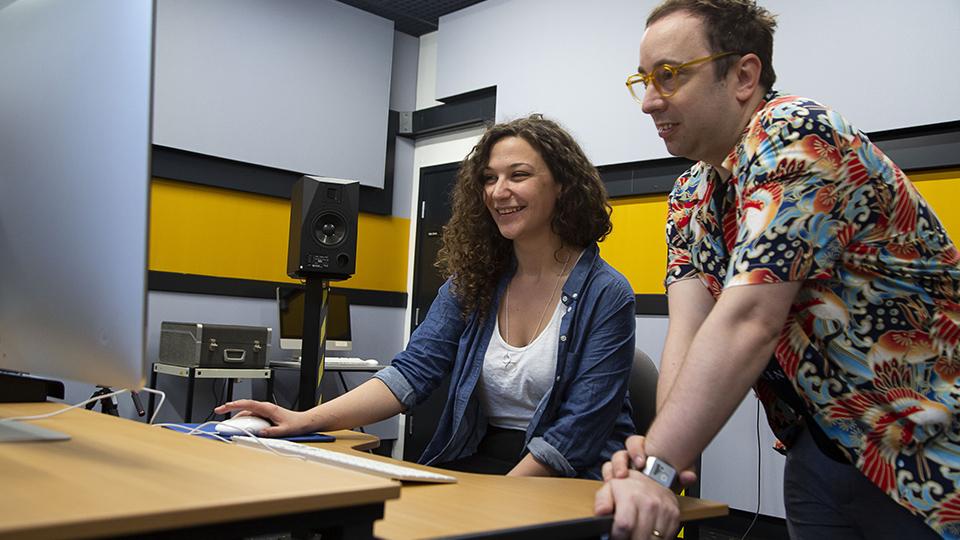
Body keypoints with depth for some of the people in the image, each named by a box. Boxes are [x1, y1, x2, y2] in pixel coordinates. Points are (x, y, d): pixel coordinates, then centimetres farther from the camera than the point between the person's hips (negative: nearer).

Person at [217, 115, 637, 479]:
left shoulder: (605, 295, -8)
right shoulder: (472, 282, 7)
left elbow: (578, 429, -12)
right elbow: (413, 371, -2)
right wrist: (307, 420, -14)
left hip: (568, 482, -4)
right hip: (473, 464, 5)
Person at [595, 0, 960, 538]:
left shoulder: (796, 134, -22)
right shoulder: (690, 198, 3)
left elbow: (747, 322, -31)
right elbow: (688, 327, -11)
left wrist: (655, 469, -35)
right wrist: (653, 455, -26)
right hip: (825, 448, 7)